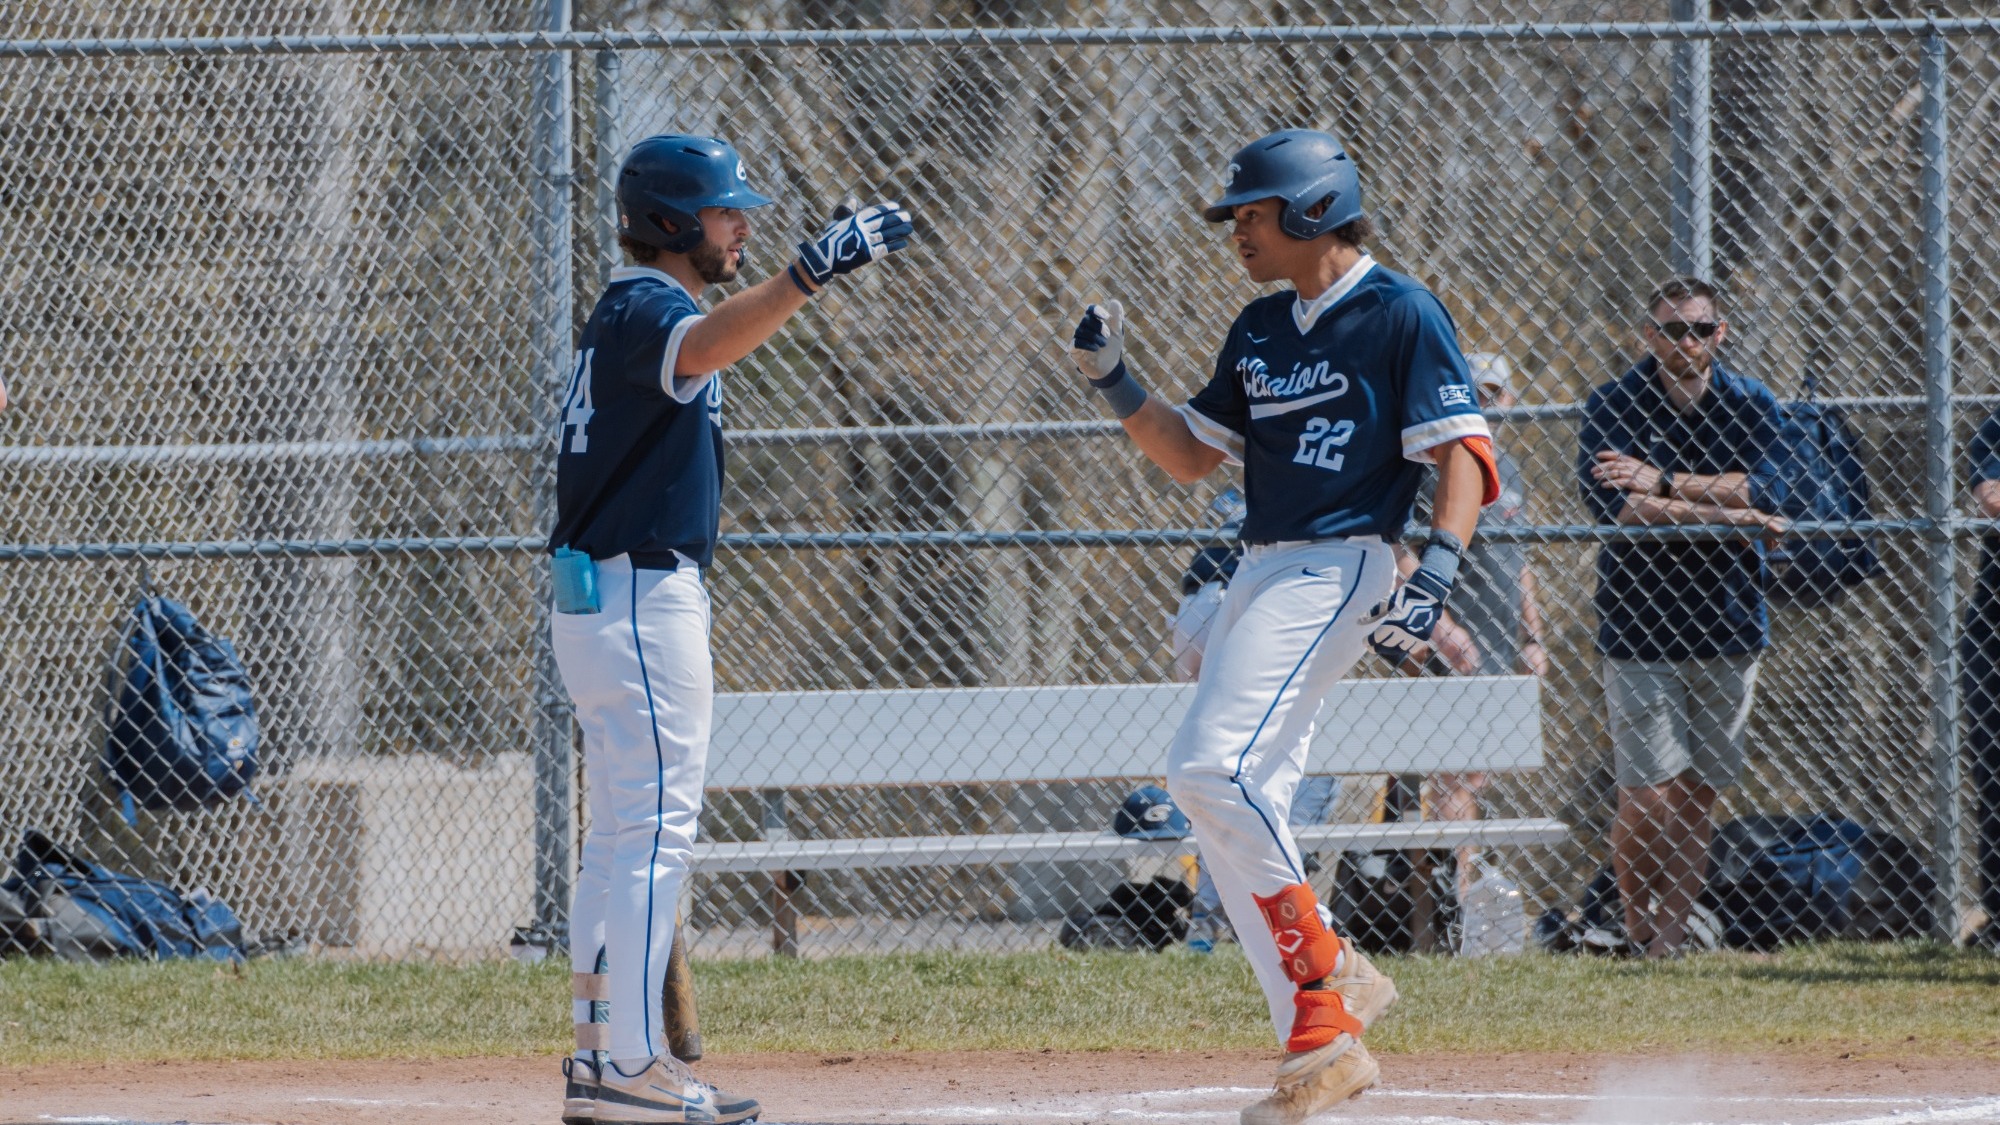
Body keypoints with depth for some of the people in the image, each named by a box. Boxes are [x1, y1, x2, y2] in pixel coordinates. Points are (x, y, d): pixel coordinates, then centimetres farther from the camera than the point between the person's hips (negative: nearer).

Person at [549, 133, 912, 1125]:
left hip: (608, 595, 11)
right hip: (640, 596, -11)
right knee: (654, 828, -12)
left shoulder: (632, 309, 18)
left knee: (625, 832, 14)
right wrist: (811, 271, -51)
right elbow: (699, 353, -39)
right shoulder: (643, 309, -15)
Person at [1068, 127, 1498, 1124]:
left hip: (1338, 568, -9)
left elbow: (1463, 452, -12)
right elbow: (1189, 456, 22)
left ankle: (1323, 973, -13)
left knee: (1214, 769, -23)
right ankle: (1322, 1040, 2)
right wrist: (1114, 385, 7)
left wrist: (1435, 575, -25)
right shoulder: (1261, 330, 17)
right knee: (1234, 810, 1)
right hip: (1260, 573, 9)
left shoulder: (1400, 314, -6)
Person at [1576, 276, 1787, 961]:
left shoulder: (1749, 405, 6)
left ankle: (1672, 932, 12)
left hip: (1728, 620, 3)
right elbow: (1612, 504, -16)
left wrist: (1663, 484, -18)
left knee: (1699, 794, 5)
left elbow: (1762, 490, -10)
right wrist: (1722, 512, -14)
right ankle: (1636, 934, 8)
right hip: (1640, 622, -3)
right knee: (1648, 797, -8)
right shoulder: (1614, 406, -2)